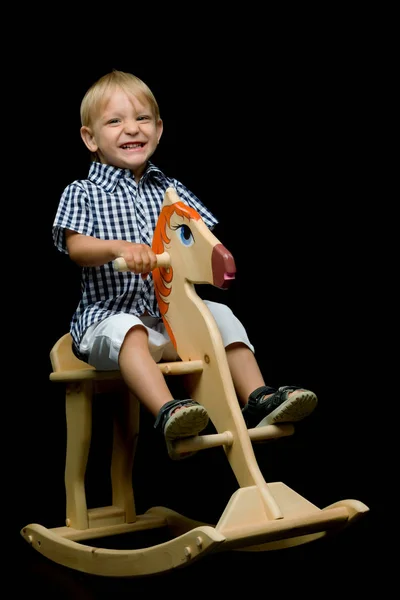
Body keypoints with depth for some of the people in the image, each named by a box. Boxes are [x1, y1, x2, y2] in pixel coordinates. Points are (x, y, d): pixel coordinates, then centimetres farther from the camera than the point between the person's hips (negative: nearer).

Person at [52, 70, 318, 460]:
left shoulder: (170, 191, 15)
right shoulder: (82, 194, 3)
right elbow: (76, 247, -13)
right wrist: (119, 247, -33)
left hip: (172, 316, 4)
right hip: (109, 316, -4)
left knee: (220, 314, -19)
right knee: (129, 331, -36)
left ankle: (257, 400, -20)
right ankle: (168, 413, -51)